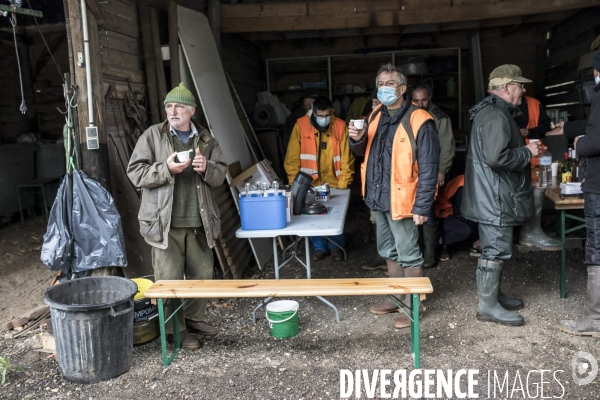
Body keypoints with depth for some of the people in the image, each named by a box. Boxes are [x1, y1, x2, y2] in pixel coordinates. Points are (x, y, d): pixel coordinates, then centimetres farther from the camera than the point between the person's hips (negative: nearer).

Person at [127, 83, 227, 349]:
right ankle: (175, 329, 18)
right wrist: (166, 168, -18)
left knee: (202, 275, 13)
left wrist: (207, 168, -12)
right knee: (169, 279, 2)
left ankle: (194, 318, 33)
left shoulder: (206, 140, 10)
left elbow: (221, 174, 10)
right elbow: (135, 172, -3)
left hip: (199, 222, 4)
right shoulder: (152, 136, 1)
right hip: (165, 222, -4)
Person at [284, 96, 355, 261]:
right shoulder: (301, 125, -9)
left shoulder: (340, 126, -7)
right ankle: (320, 247, 29)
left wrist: (343, 183, -9)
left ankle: (336, 246, 31)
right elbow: (292, 158, -6)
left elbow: (346, 158, -5)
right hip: (309, 183, 0)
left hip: (333, 183, 0)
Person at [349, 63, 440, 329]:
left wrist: (422, 206, -20)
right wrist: (357, 140, -5)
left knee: (409, 256, 5)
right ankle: (396, 298, 35)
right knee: (389, 253, 19)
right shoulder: (375, 116, 8)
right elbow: (365, 152, 18)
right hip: (379, 198, 8)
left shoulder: (418, 121, -15)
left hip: (401, 200, -8)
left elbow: (428, 167, -18)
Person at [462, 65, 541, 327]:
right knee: (495, 249, -3)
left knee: (496, 248, 19)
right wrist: (528, 152, -15)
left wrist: (523, 150, 12)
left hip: (494, 196, 11)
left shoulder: (496, 112, 16)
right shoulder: (496, 116, -19)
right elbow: (497, 157, -30)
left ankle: (494, 295, 31)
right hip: (494, 197, -11)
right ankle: (488, 305, 6)